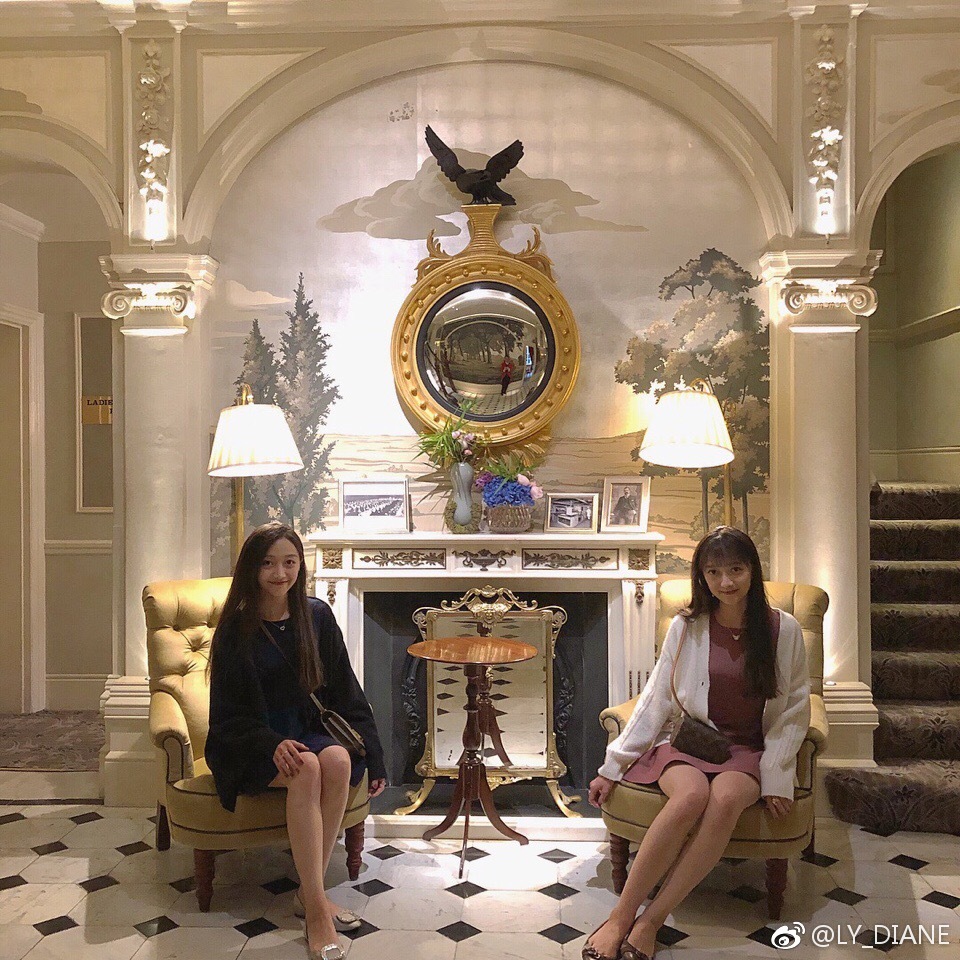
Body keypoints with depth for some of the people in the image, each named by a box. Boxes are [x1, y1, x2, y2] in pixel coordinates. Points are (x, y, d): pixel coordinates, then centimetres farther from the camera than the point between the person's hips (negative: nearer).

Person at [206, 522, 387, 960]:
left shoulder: (317, 616, 1)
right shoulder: (235, 628, -7)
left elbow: (345, 692, 5)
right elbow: (229, 711, -8)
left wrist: (371, 752, -2)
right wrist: (271, 745, -26)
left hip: (308, 731, 3)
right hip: (251, 744, -3)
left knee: (339, 761, -30)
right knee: (306, 769, -34)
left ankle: (310, 889, -17)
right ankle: (316, 908, -31)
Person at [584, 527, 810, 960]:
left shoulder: (783, 631, 0)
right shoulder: (686, 627, 0)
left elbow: (794, 712, 5)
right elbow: (654, 701, 4)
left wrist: (775, 777, -5)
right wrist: (613, 765, 2)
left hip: (747, 751, 0)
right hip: (686, 743, 0)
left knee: (725, 799, -34)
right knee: (691, 796, -34)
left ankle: (651, 921, -27)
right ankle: (619, 919, -27)